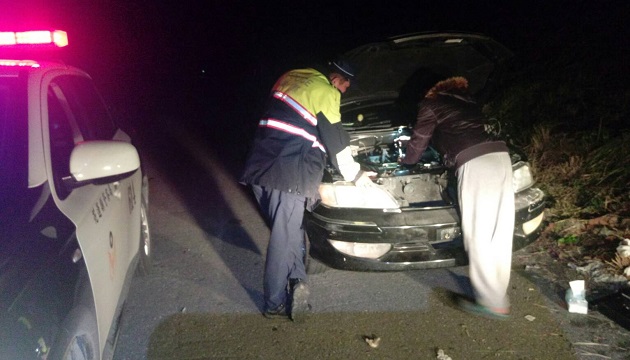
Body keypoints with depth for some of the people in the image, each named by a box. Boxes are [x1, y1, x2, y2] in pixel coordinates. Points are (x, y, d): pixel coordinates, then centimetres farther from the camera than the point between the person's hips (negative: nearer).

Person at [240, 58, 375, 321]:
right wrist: (354, 174, 11)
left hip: (260, 166, 8)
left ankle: (296, 279, 13)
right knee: (284, 237, 0)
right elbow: (335, 140, -2)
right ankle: (274, 305, 8)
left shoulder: (290, 78, 19)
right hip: (287, 175, -8)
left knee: (289, 229, 20)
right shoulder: (325, 92, -5)